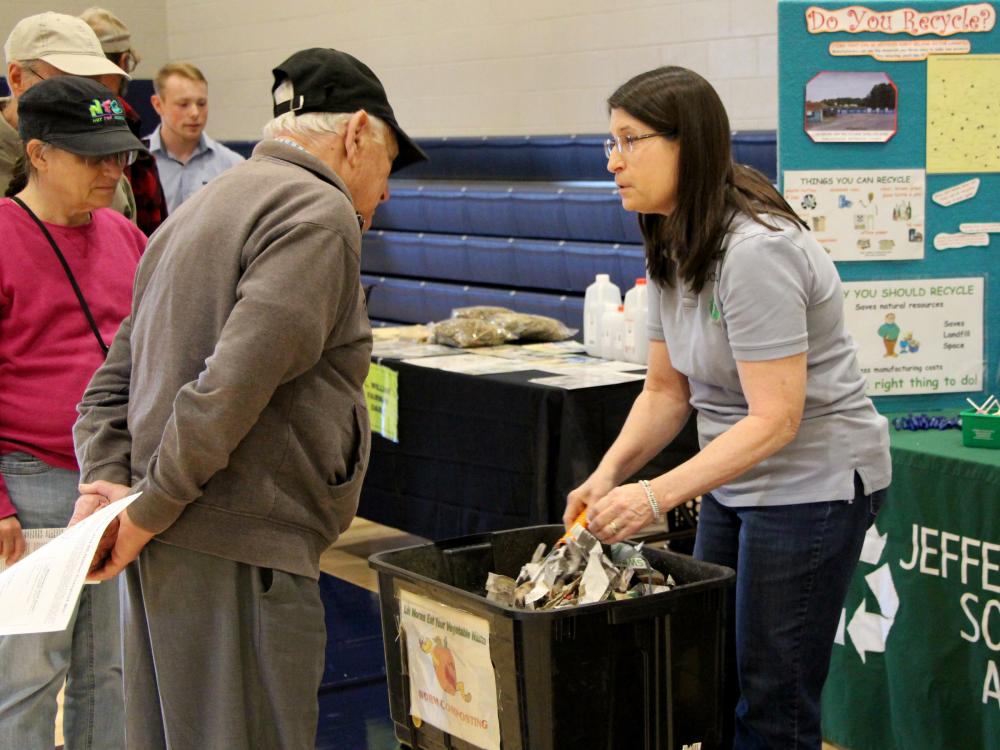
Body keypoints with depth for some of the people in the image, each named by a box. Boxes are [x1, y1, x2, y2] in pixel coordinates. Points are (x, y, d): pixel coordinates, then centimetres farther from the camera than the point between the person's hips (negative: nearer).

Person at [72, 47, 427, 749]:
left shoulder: (200, 211, 22)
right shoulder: (318, 213, -10)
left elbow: (113, 381, 19)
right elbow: (234, 384, -21)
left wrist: (107, 480, 5)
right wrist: (147, 512, -15)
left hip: (167, 553, 10)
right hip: (239, 553, -9)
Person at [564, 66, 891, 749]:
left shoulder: (754, 252, -26)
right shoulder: (673, 250, 4)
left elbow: (775, 419, -27)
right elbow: (666, 391, 5)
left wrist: (656, 496, -33)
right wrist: (608, 475, -10)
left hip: (811, 483, -9)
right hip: (735, 481, 9)